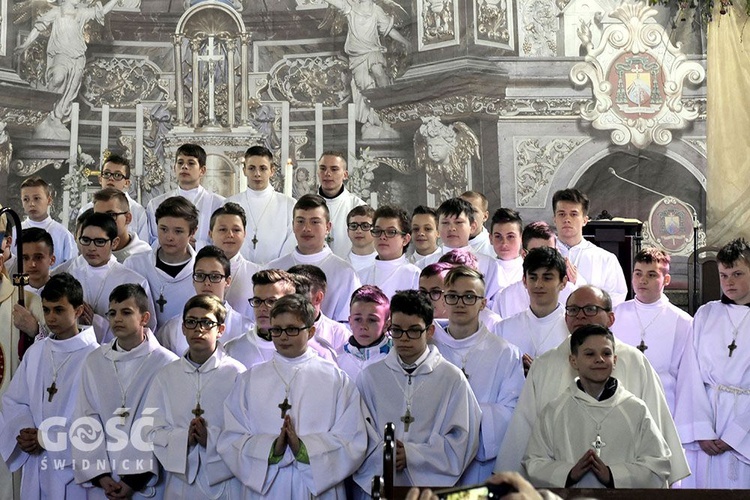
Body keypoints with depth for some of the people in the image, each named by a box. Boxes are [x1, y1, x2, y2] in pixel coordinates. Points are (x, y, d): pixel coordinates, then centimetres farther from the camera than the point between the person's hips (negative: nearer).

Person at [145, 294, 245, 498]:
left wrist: (211, 438, -21)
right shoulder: (166, 376, 8)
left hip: (224, 481, -2)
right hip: (179, 483, 3)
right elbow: (152, 432, 2)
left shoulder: (236, 373, -3)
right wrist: (184, 437, -15)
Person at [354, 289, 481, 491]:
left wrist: (411, 454, -12)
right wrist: (382, 454, -16)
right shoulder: (370, 376, 5)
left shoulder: (452, 378, 0)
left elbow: (463, 440, -3)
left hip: (433, 482, -1)